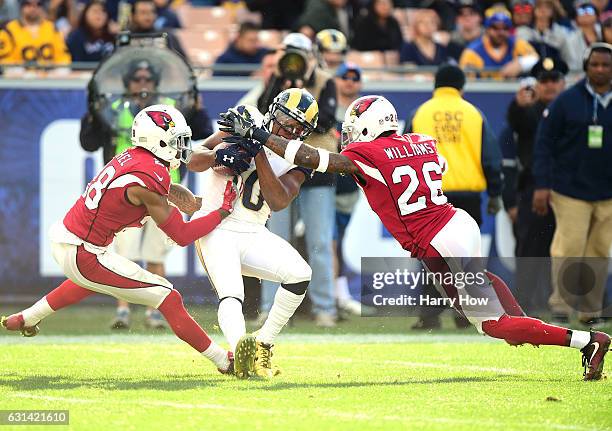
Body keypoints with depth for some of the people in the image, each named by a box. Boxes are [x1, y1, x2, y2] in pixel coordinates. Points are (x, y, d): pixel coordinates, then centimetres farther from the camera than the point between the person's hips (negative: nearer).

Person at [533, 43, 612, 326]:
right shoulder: (567, 101, -1)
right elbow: (544, 142, 0)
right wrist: (542, 186, -7)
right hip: (571, 191, -2)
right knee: (569, 247, -10)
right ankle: (561, 306, -3)